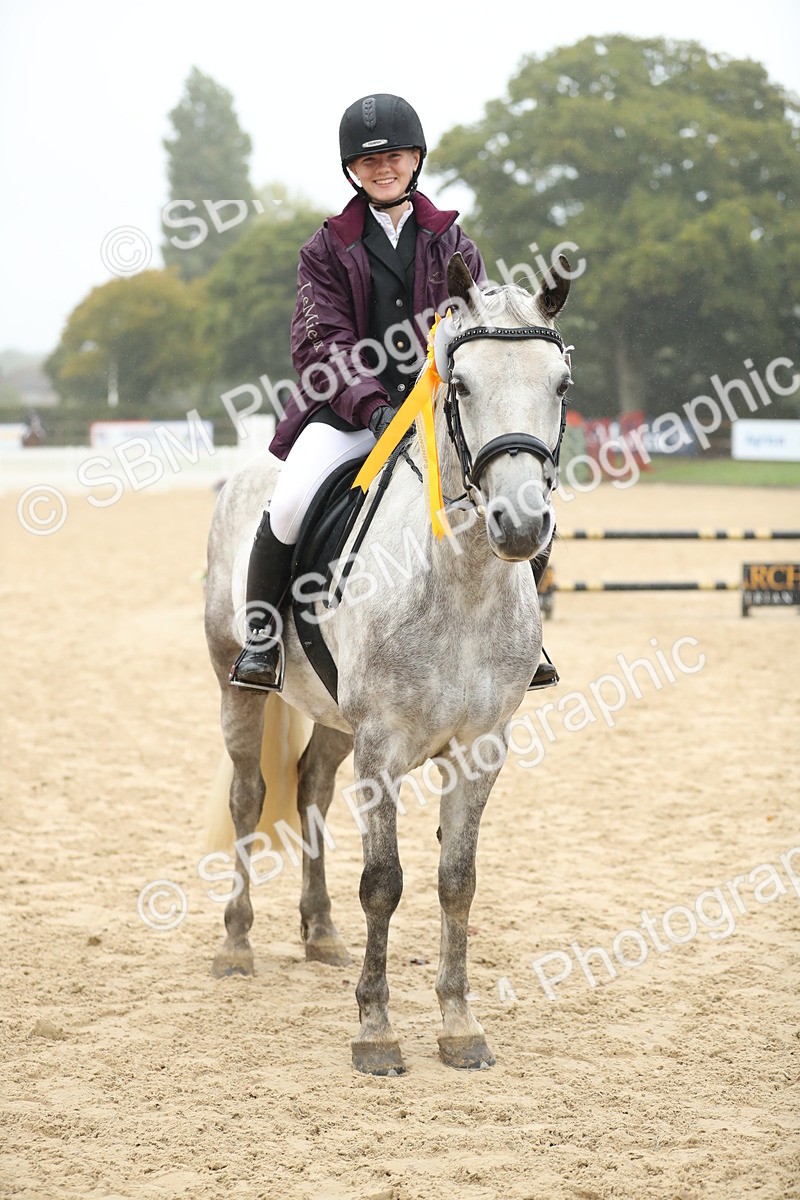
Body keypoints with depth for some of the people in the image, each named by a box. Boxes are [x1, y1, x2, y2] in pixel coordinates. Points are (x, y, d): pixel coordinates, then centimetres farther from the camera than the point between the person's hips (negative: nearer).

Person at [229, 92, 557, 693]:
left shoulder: (454, 244, 13)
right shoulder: (328, 249, 7)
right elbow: (321, 344, -3)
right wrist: (371, 404, -20)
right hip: (349, 409, -2)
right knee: (289, 506, -27)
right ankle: (261, 638, -7)